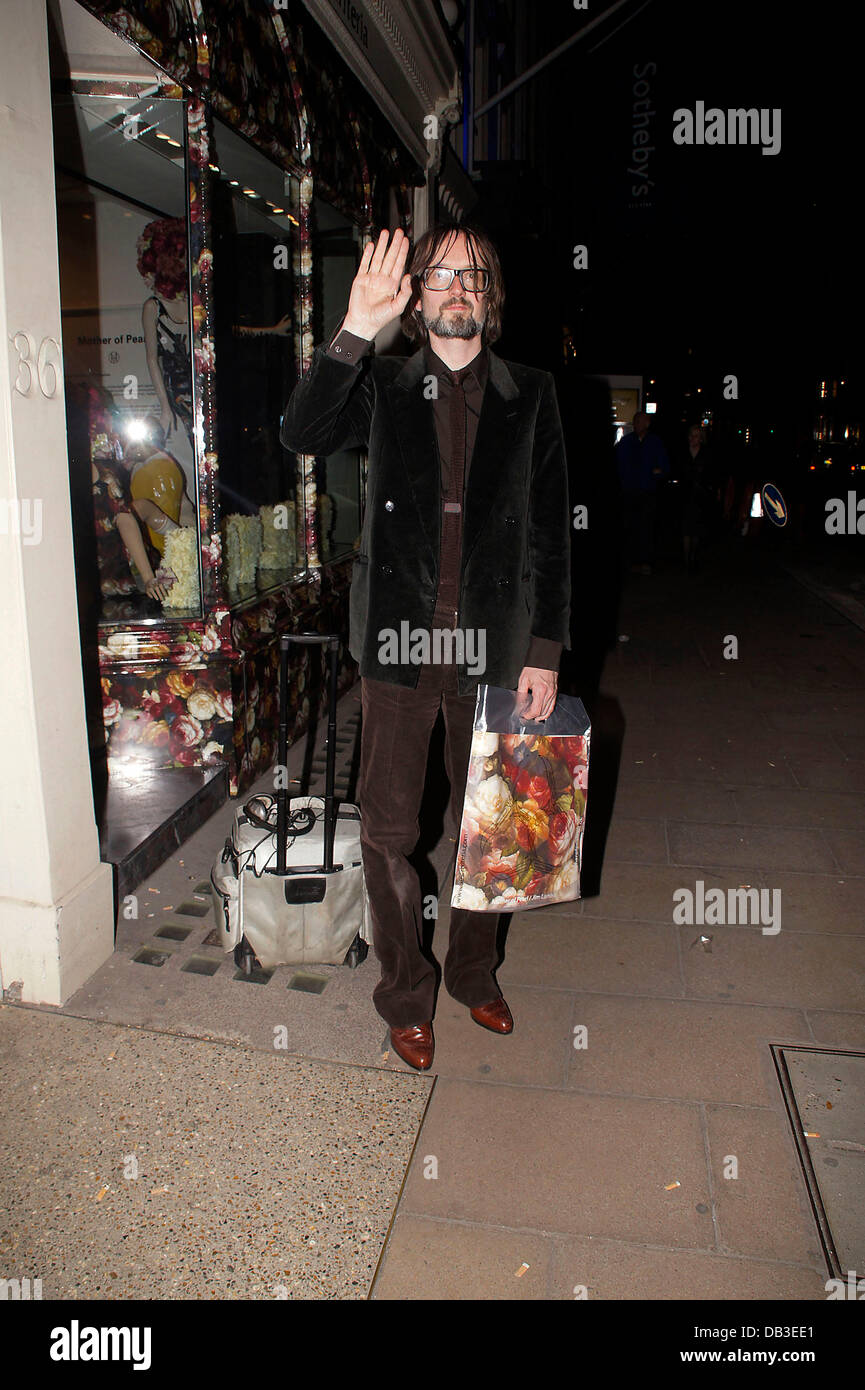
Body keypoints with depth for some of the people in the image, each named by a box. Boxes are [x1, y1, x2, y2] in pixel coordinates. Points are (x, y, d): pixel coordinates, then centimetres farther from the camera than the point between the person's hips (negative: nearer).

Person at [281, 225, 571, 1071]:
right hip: (398, 643, 0)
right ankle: (406, 994, 27)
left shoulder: (530, 397, 4)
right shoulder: (383, 387, 5)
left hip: (493, 646, 1)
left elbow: (551, 534, 3)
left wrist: (545, 652, -2)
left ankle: (473, 972, 36)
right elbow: (302, 435, -14)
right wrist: (356, 329, -23)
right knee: (388, 829, 6)